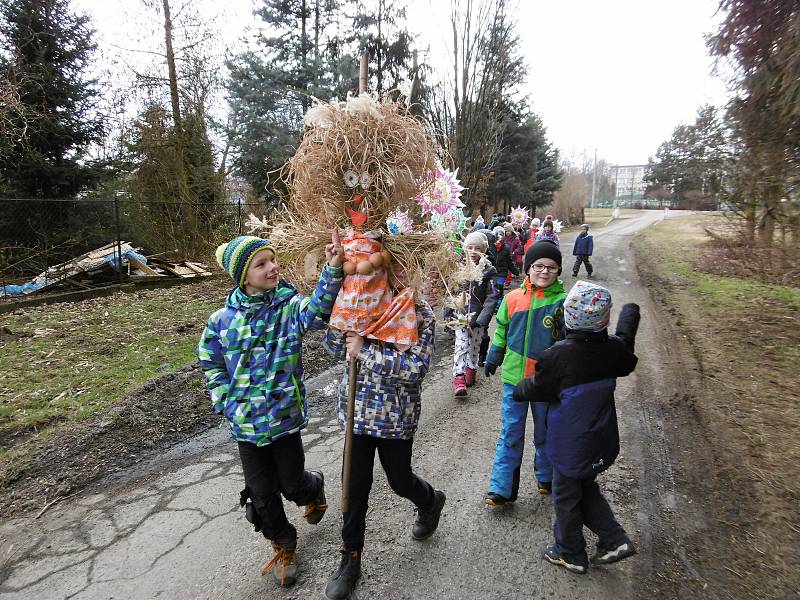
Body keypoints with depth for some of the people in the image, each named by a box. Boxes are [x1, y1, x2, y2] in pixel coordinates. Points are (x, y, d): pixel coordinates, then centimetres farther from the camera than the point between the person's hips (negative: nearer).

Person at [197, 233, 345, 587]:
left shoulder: (290, 306, -10)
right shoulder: (223, 319, -4)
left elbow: (318, 309, -33)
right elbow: (210, 363, 8)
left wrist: (333, 270, -49)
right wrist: (227, 403, -2)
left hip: (285, 418, -2)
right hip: (245, 424, 2)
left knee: (292, 484, 12)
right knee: (262, 493, 14)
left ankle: (314, 487, 50)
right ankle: (283, 546, 41)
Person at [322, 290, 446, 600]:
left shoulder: (419, 311, -14)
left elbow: (416, 367, -23)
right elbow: (333, 345, -3)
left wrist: (364, 350, -27)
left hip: (396, 415, -3)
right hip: (359, 409, 3)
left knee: (399, 480, 17)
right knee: (355, 484, 10)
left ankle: (431, 501, 52)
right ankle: (351, 558, 29)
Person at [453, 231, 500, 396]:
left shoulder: (489, 270, -6)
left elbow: (492, 297, -10)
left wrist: (481, 319, -17)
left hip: (478, 316, 0)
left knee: (475, 346, 14)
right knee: (461, 345, -8)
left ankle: (471, 369, 35)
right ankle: (458, 377, -8)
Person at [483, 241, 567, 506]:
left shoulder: (562, 301, -10)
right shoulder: (513, 298, -3)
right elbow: (502, 331, 11)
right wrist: (493, 358, 18)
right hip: (514, 377, 1)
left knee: (545, 433, 18)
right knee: (510, 434, 7)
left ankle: (546, 478, 41)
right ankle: (501, 489, 16)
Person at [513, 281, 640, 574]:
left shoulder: (559, 355, -27)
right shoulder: (614, 349, -10)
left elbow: (536, 389, -13)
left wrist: (517, 390, 11)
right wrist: (630, 311, 30)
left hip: (571, 446, -5)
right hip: (602, 441, 6)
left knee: (566, 498, 16)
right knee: (586, 487, 29)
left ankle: (570, 554, 33)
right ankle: (614, 539, 28)